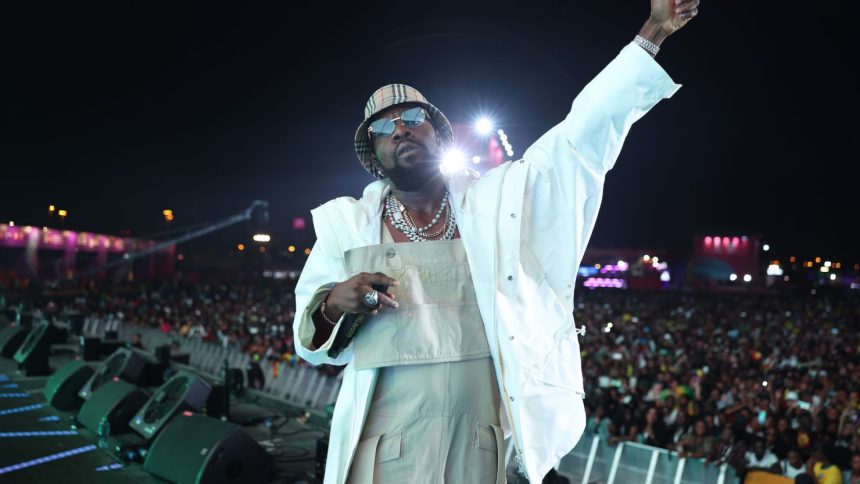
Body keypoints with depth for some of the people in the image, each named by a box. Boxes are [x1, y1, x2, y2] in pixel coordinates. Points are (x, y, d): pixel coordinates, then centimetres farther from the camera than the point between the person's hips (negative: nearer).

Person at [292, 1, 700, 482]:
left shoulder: (493, 201, 1)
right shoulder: (348, 226, 3)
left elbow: (580, 134, -1)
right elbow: (315, 345, 9)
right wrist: (333, 305, -14)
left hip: (478, 440, 1)